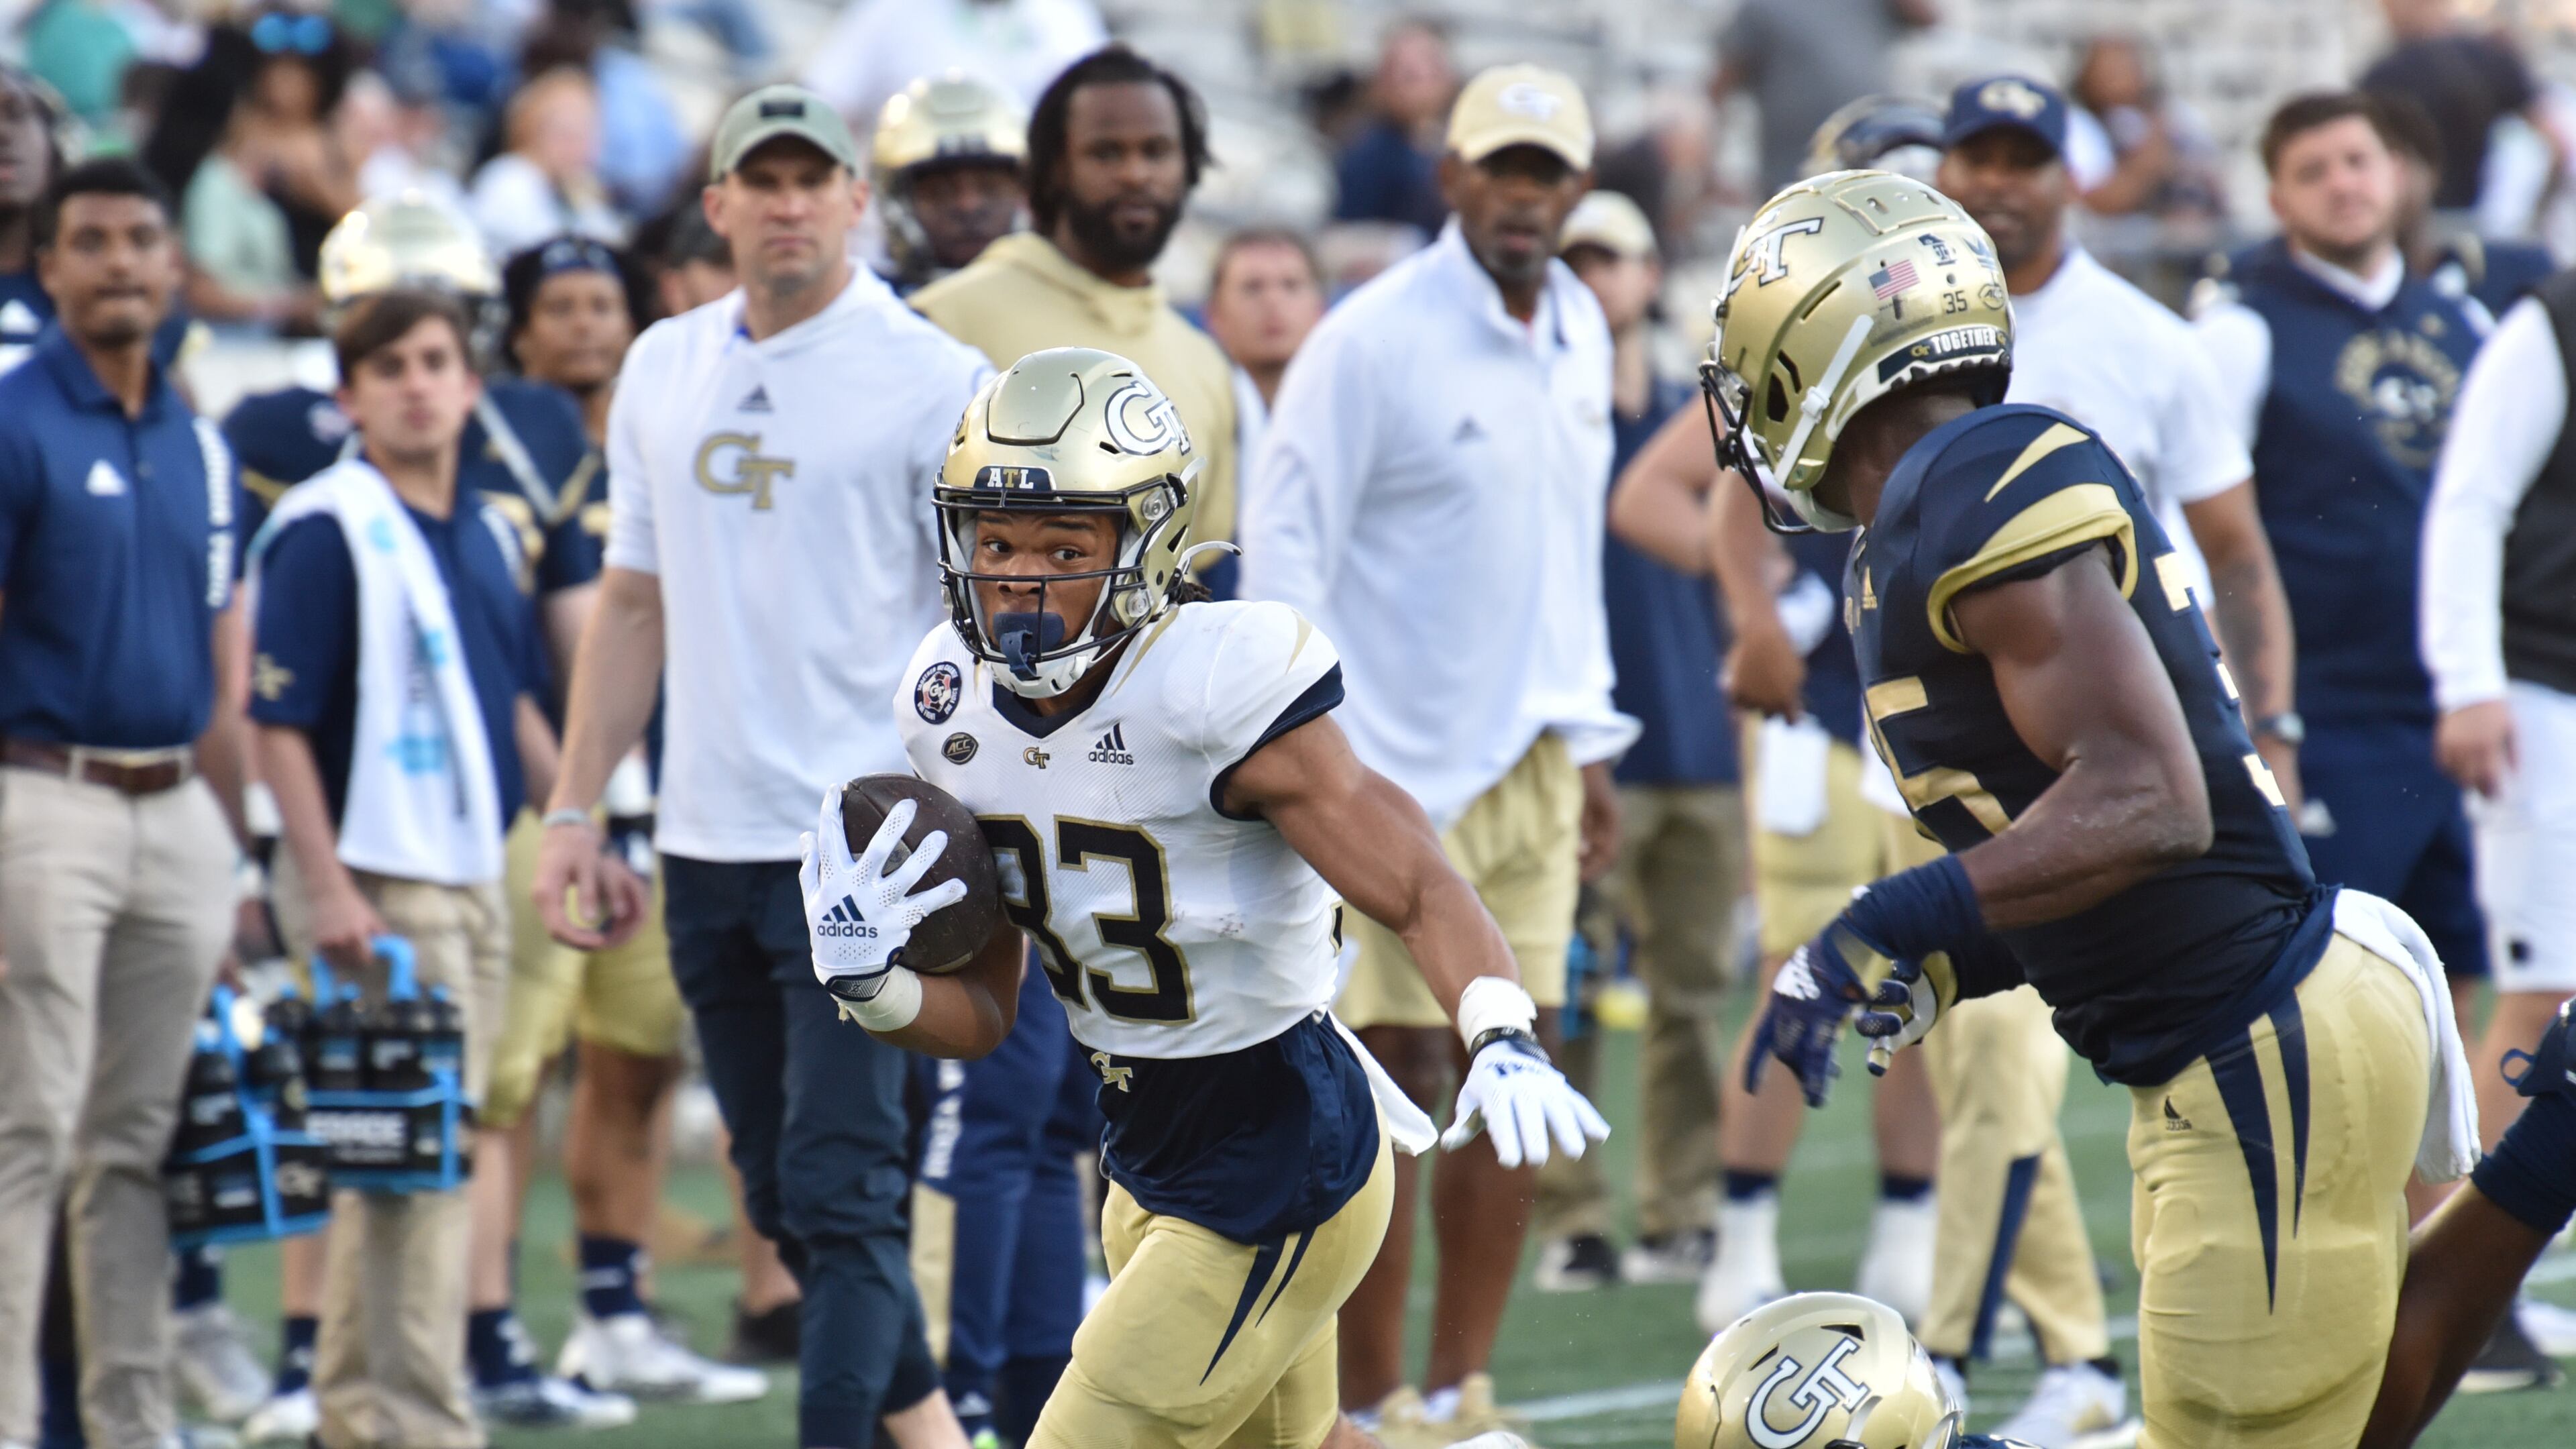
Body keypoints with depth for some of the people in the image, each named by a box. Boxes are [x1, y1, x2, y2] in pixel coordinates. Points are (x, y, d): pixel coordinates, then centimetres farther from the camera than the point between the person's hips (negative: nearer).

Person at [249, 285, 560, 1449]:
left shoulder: (486, 534, 13)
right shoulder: (323, 527, -11)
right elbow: (278, 720, -14)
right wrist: (326, 886, -19)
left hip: (473, 875, 8)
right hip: (374, 881, -8)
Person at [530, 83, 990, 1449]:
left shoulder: (931, 379, -6)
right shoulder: (663, 370, 12)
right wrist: (573, 811, 12)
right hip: (705, 845, 6)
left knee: (842, 1196, -11)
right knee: (784, 1201, 12)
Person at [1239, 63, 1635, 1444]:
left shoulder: (1580, 337, 10)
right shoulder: (1373, 342, -13)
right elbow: (1284, 548, -13)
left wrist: (1589, 740, 18)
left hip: (1533, 762, 7)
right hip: (1404, 772, -7)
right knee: (1394, 1085, -3)